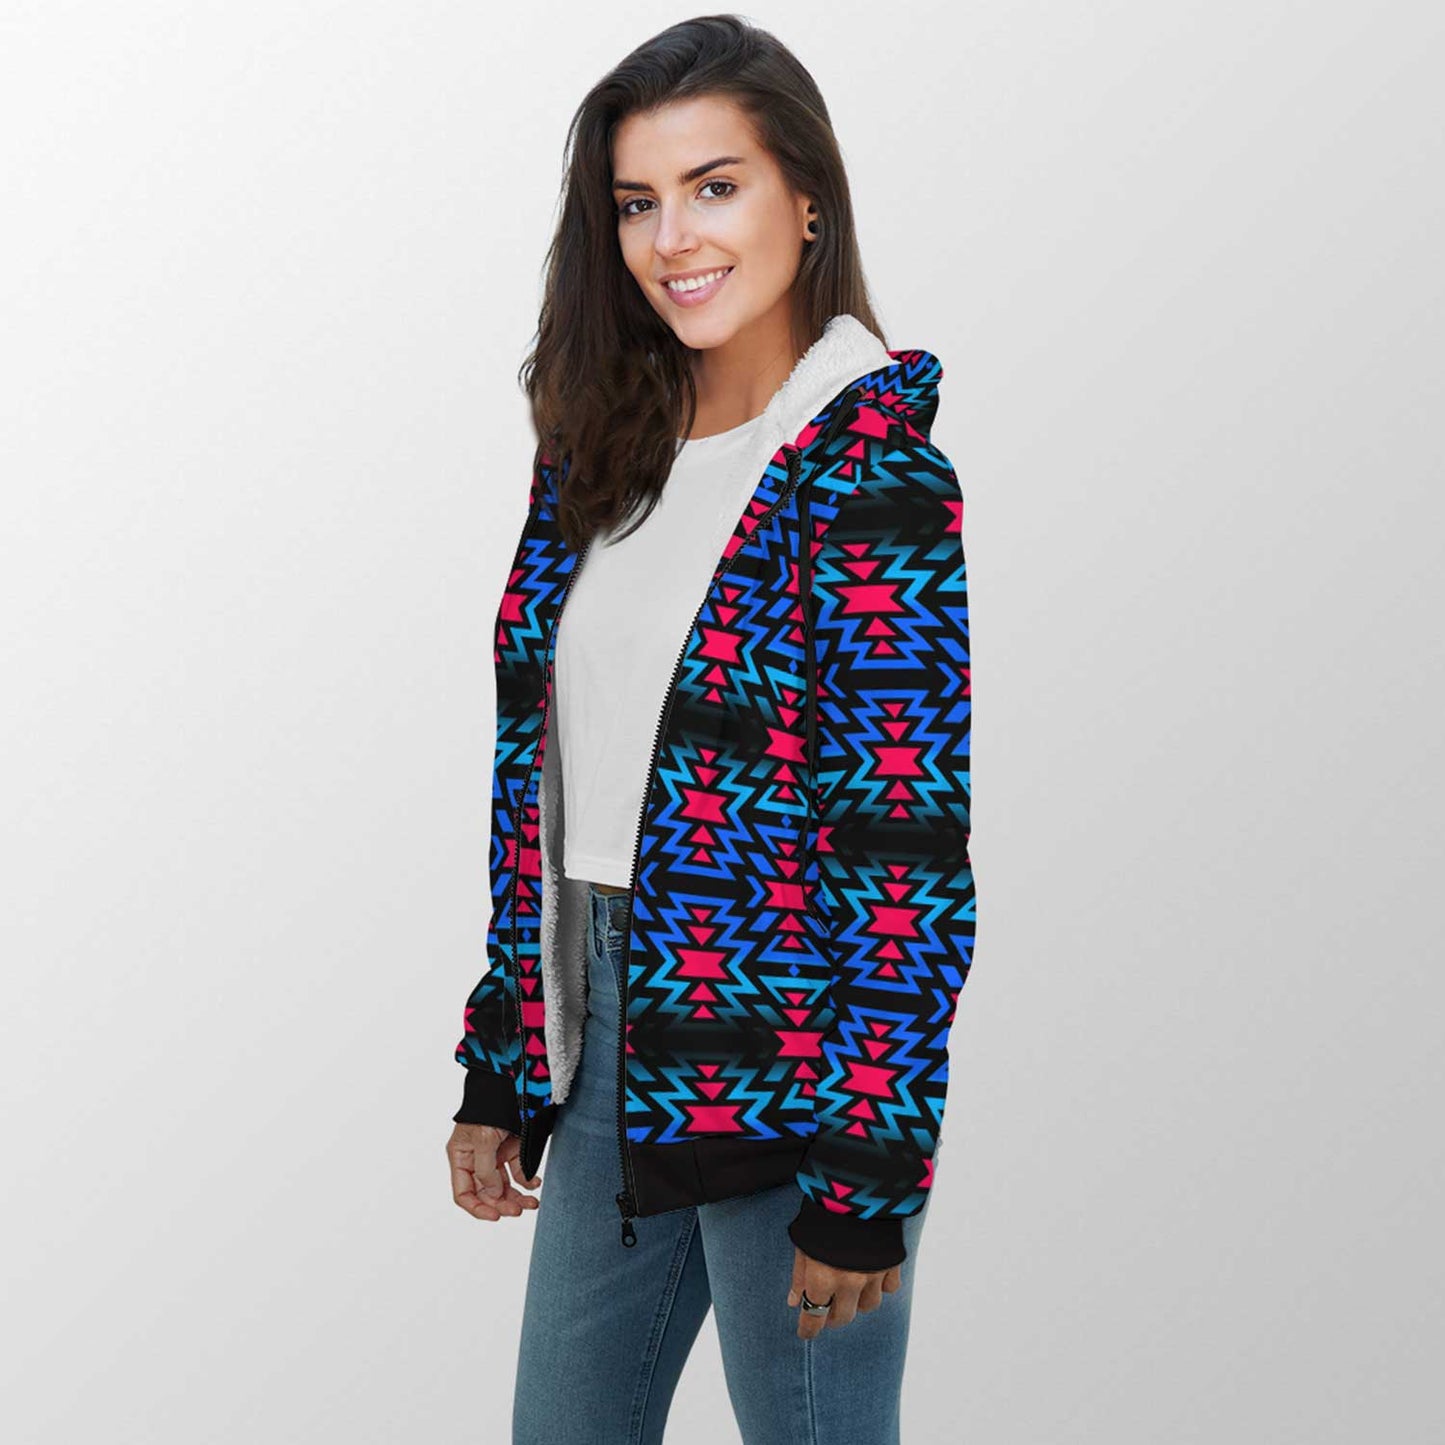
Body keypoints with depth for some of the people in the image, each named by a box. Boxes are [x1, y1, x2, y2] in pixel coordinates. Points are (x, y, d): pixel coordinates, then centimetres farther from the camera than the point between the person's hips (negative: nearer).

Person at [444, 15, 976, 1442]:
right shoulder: (599, 458, 7)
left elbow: (911, 854, -16)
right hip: (607, 1046, 7)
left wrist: (864, 1184, -16)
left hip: (795, 1066, -7)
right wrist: (497, 1073, 10)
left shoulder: (876, 476, -14)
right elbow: (539, 781, 11)